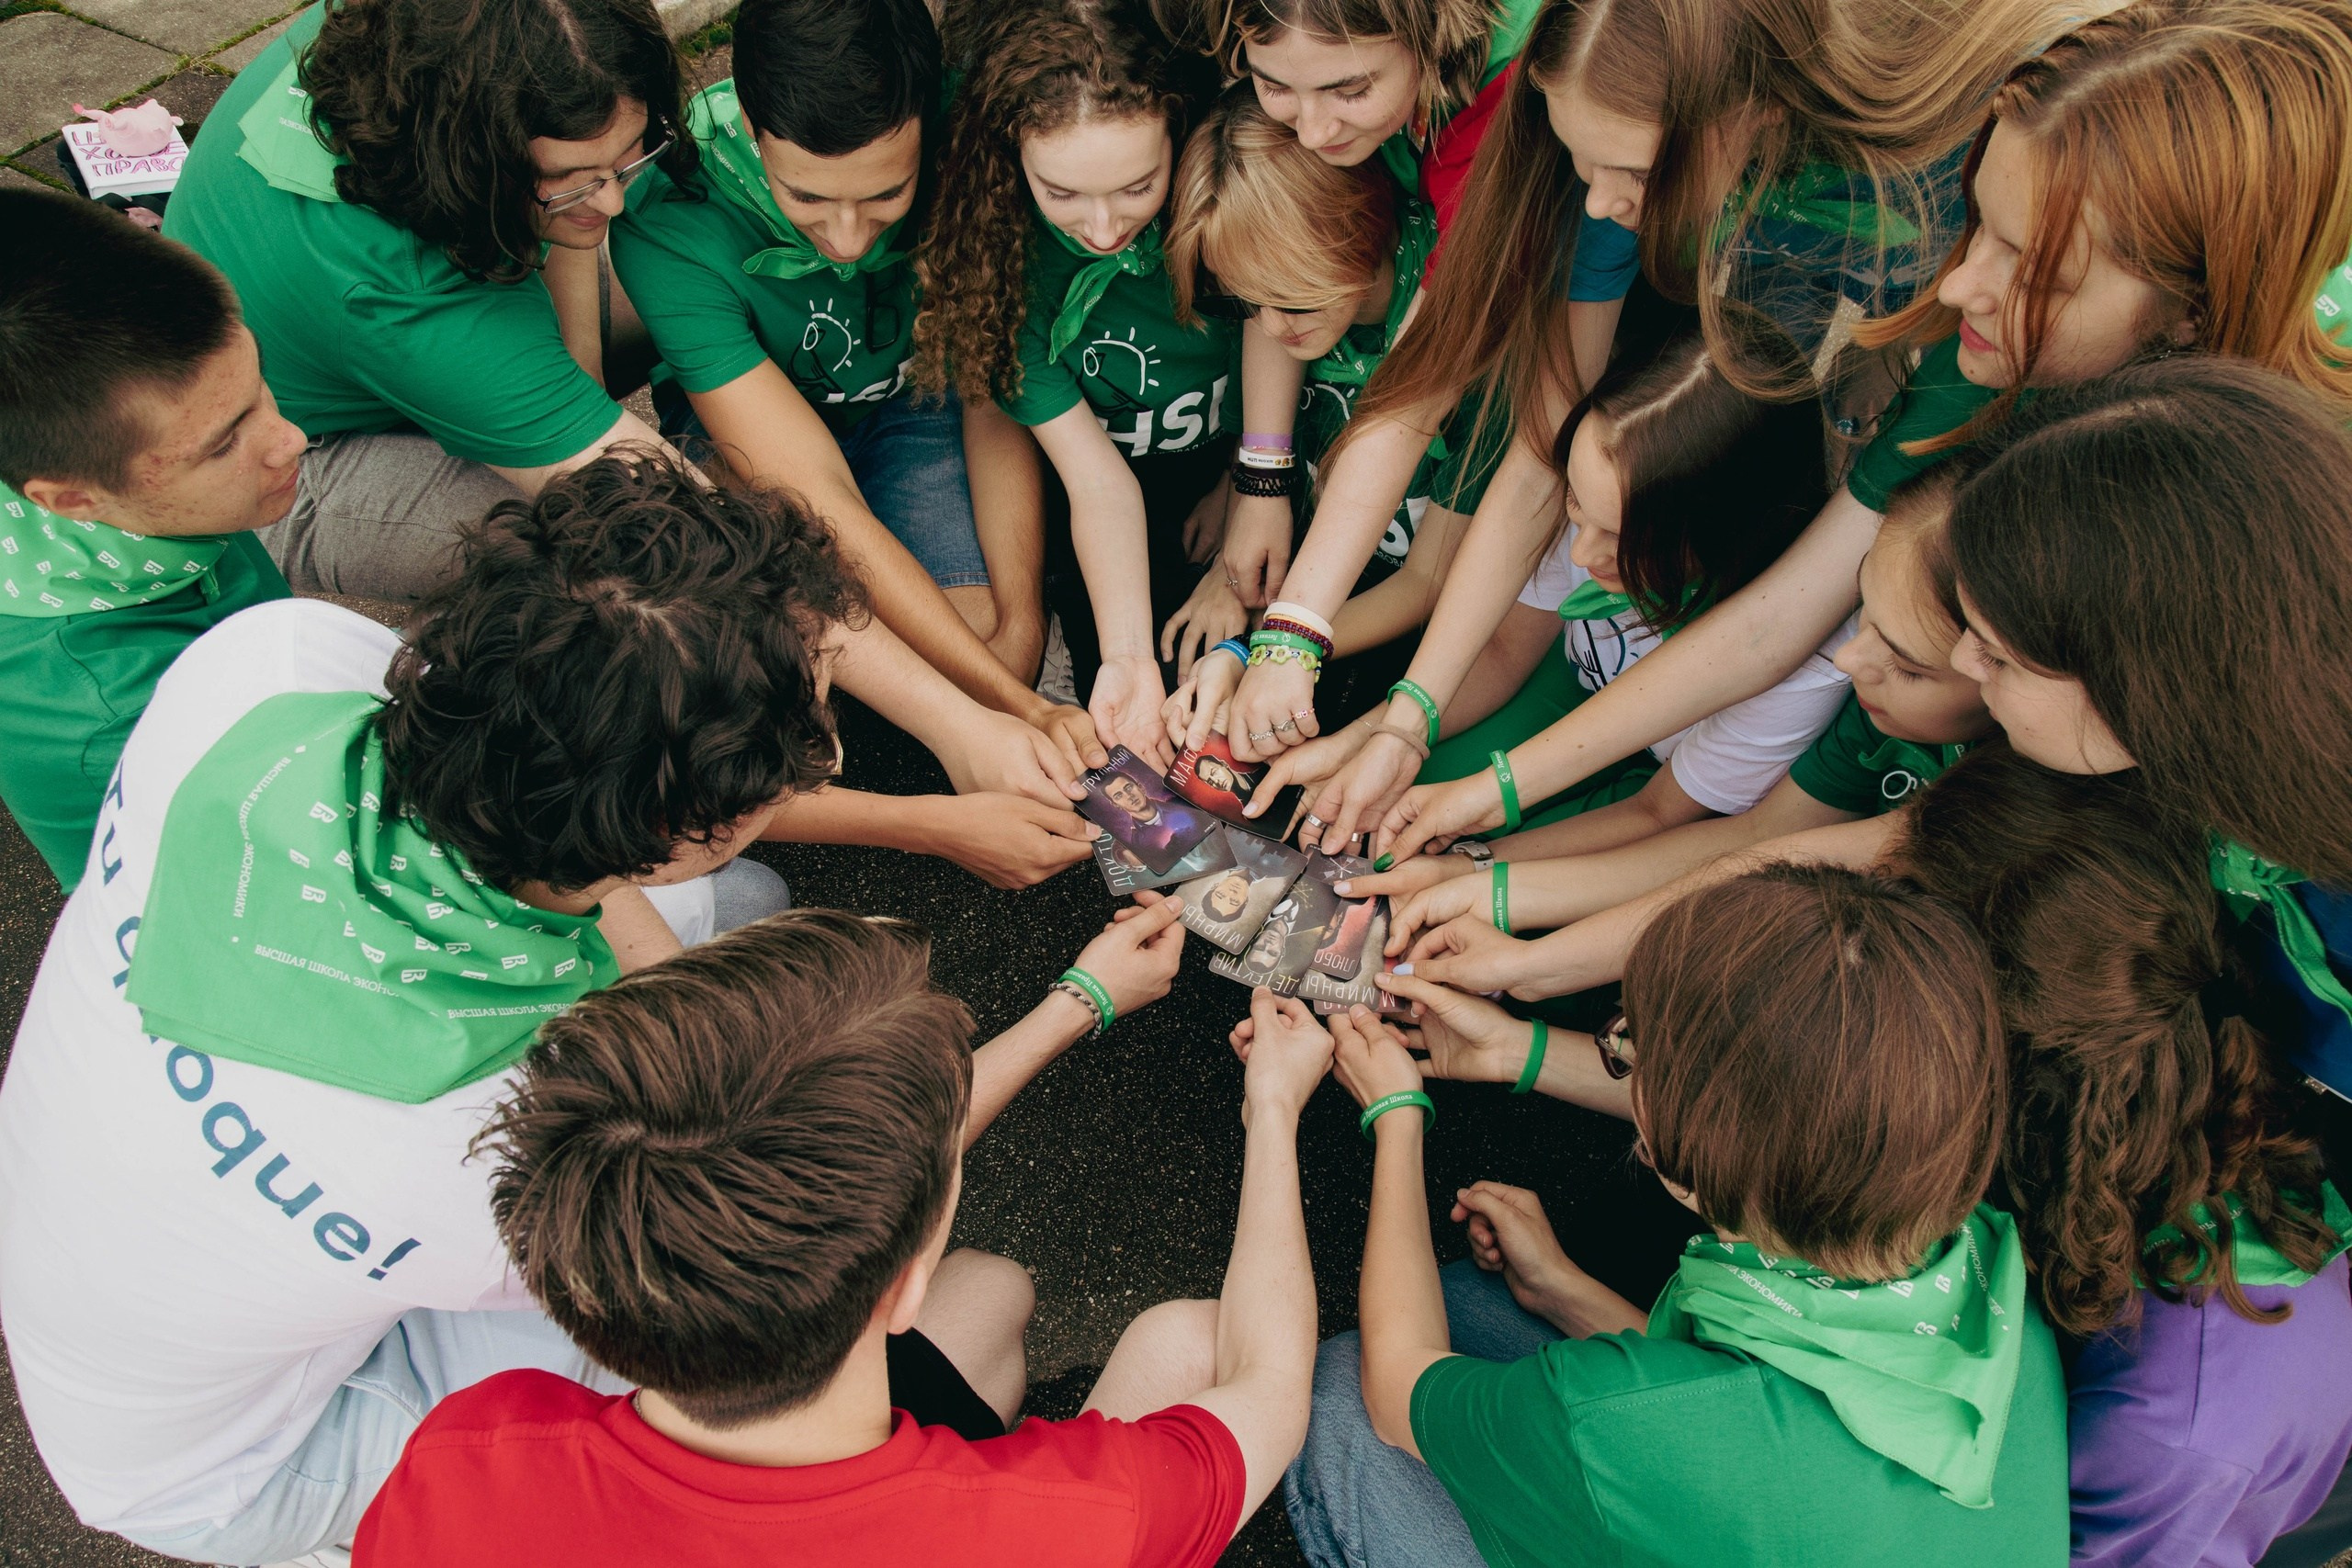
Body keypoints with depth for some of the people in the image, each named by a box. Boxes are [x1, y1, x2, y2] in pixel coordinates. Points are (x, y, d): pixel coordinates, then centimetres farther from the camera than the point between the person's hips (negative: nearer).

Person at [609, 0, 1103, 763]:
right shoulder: (667, 220, -34)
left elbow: (995, 397, -16)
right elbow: (819, 505, -37)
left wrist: (1021, 616, -28)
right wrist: (1015, 706, -42)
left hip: (914, 392, 2)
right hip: (739, 409, -1)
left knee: (991, 628, -22)